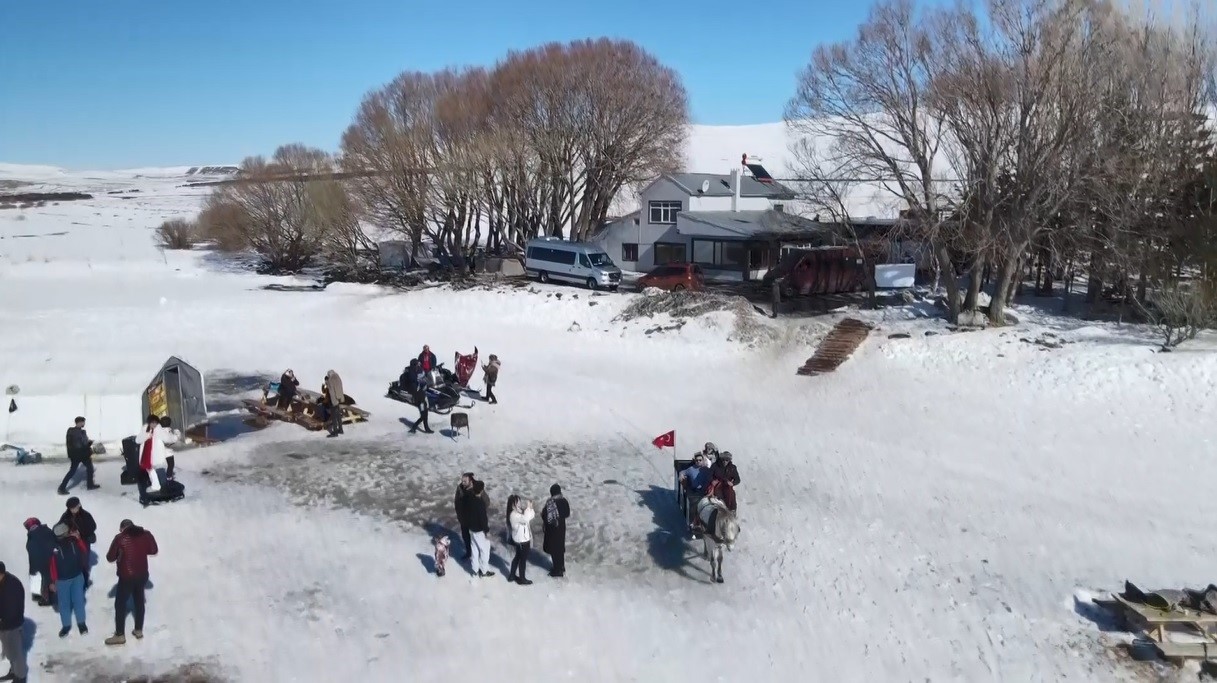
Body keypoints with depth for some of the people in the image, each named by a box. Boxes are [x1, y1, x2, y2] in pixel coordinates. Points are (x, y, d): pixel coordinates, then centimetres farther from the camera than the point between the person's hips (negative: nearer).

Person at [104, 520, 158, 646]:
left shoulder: (120, 538, -13)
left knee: (120, 604, 8)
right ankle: (139, 630, 28)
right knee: (139, 601, 19)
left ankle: (120, 635, 14)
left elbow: (110, 558, -8)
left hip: (126, 577, -5)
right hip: (142, 575, 5)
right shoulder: (146, 534, -3)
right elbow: (154, 550, 9)